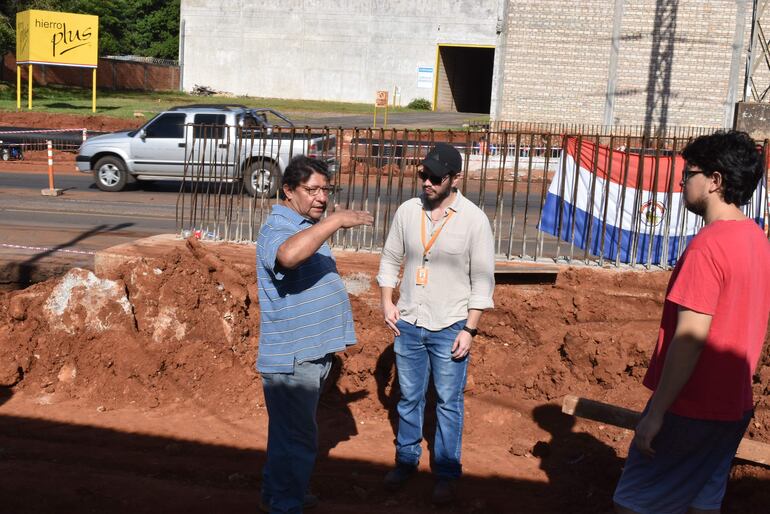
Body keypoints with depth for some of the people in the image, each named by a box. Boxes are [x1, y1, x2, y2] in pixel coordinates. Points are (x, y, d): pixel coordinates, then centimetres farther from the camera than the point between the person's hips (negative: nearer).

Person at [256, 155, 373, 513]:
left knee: (289, 431, 22)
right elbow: (288, 255, -45)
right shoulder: (277, 229, -19)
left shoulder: (307, 227, 13)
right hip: (291, 356, -10)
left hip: (312, 351, 10)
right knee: (297, 437, 0)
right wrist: (337, 220, -40)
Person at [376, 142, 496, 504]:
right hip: (408, 325, 3)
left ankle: (447, 473, 21)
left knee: (449, 403, 8)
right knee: (409, 398, 16)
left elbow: (482, 279, -8)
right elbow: (390, 259, 10)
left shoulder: (474, 220, -11)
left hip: (449, 329, -3)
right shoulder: (407, 211, -1)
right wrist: (386, 302, 1)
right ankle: (406, 460, 33)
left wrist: (469, 329, -11)